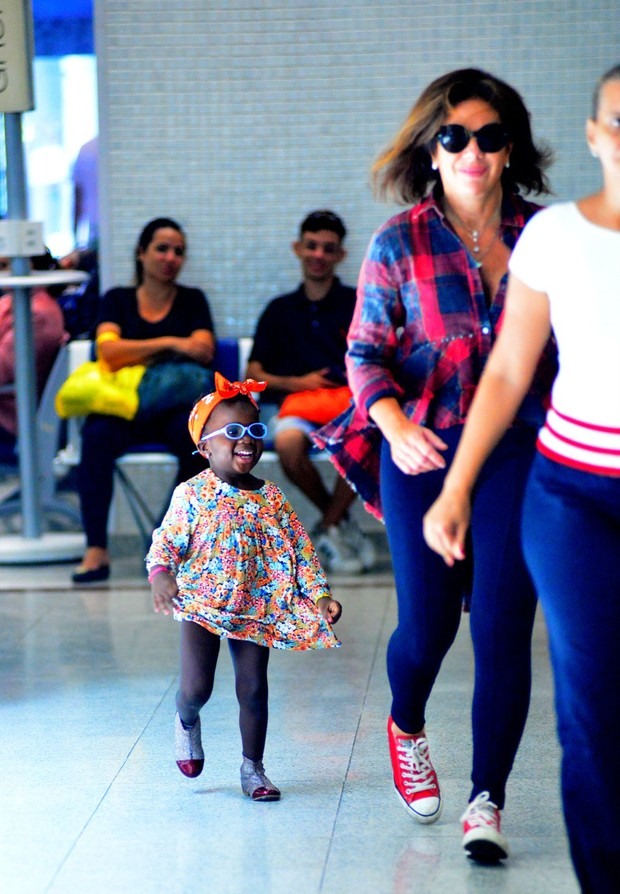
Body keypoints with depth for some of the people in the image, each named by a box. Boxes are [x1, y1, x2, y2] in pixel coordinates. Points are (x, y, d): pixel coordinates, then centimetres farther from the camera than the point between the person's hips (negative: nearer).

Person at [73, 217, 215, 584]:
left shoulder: (192, 300, 14)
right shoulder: (117, 300, 12)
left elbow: (204, 350, -3)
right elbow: (109, 351, -6)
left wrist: (137, 354, -7)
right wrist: (169, 343, -15)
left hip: (177, 406, 0)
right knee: (97, 436, -33)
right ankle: (97, 549, -33)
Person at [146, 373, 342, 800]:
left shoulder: (272, 498, 3)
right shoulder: (193, 494, -6)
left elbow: (301, 549, 6)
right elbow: (166, 541, -7)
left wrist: (321, 595, -3)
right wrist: (161, 574, -27)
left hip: (257, 609, 3)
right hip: (202, 605, -3)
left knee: (254, 689, 3)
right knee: (196, 687, -9)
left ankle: (253, 767, 19)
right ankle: (187, 723, 27)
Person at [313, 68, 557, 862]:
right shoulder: (398, 244, -3)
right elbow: (364, 356, -1)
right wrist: (396, 427, -18)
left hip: (519, 452, 1)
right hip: (424, 454, -1)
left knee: (503, 626, -3)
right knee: (427, 624, 6)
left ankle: (486, 801, 10)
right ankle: (407, 730, 41)